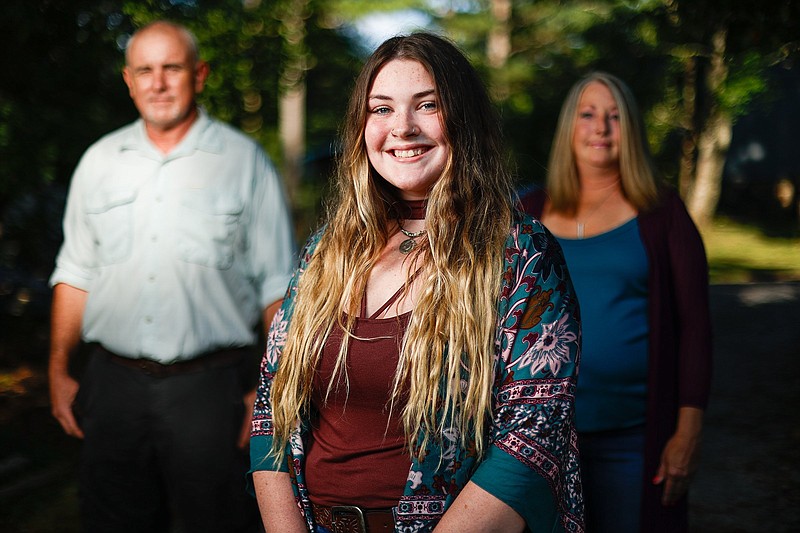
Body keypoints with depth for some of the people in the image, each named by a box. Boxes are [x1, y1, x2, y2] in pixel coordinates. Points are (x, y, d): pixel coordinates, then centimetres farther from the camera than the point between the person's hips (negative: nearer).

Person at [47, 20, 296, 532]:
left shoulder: (245, 161, 0)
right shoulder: (99, 160, 11)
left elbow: (278, 286, -1)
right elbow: (75, 274, 14)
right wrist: (59, 371, 8)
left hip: (211, 388, -3)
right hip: (113, 385, 3)